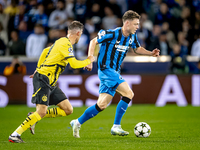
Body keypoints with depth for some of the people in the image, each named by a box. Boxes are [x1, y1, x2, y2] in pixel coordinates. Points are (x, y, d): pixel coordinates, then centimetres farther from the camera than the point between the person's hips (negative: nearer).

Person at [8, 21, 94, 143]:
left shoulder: (61, 42, 17)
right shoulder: (66, 44, -14)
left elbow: (45, 51, 31)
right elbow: (74, 64, -21)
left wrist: (39, 68, 33)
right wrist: (88, 61, -4)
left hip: (51, 83, 10)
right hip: (43, 79, -10)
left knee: (68, 110, 2)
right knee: (41, 111, -18)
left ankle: (34, 117, 9)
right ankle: (15, 135, -13)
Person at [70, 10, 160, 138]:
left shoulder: (132, 37, 7)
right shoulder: (112, 34, -15)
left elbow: (137, 49, 24)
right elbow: (94, 42, -7)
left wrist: (151, 53, 6)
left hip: (114, 72, 8)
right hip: (107, 69, -8)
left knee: (102, 105, 7)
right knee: (128, 94, -17)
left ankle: (78, 123, 19)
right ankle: (116, 127, -11)